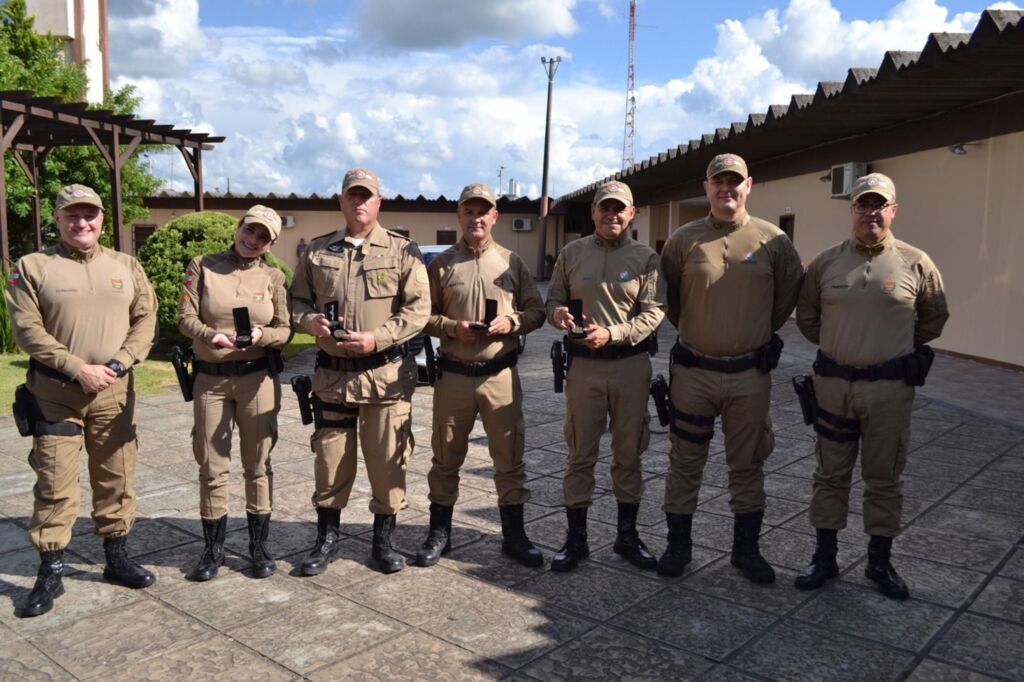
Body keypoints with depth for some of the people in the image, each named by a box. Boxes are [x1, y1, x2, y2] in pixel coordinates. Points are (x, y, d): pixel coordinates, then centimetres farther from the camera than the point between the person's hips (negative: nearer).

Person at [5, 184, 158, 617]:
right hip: (55, 392, -3)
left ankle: (117, 558, 25)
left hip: (115, 390, 3)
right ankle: (50, 574, 12)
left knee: (116, 479, 11)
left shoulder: (126, 266, 9)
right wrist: (78, 369, -15)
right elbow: (27, 330, -7)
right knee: (54, 484, 0)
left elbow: (145, 321, 5)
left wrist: (118, 363, -10)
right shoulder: (32, 267, 0)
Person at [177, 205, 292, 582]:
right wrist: (212, 335, -24)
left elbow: (286, 330, 1)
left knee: (258, 465, 8)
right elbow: (185, 316, -4)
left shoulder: (273, 277, 3)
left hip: (257, 378, 0)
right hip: (210, 378, 1)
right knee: (212, 467, 6)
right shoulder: (203, 265, 3)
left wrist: (261, 335, -20)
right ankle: (213, 549, 21)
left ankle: (259, 546, 22)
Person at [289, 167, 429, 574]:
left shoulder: (402, 251, 0)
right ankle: (327, 538, 26)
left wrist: (377, 338, -17)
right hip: (332, 373, 2)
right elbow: (297, 300, 14)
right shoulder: (317, 251, 9)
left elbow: (419, 308, -6)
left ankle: (383, 540, 22)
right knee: (330, 457, 9)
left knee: (387, 459, 5)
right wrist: (311, 321, -9)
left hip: (387, 373, -2)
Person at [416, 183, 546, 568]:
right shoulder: (441, 264, 4)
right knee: (446, 458, 9)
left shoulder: (512, 263, 7)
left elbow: (537, 310, 9)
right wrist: (452, 327, -12)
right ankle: (439, 533, 23)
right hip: (453, 374, 0)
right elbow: (424, 316, 5)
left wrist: (512, 322, -10)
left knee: (509, 457, 5)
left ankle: (514, 535, 18)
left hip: (501, 374, 1)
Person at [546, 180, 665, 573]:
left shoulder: (646, 258, 2)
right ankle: (575, 538, 17)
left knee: (629, 455, 10)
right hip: (583, 364, 1)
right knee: (580, 455, 5)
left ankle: (627, 535, 25)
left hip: (631, 364, 0)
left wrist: (611, 333, -21)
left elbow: (653, 313, -7)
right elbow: (554, 300, 12)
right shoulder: (572, 253, 7)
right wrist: (557, 313, -12)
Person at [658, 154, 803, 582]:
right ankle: (678, 545, 22)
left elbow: (790, 293, 11)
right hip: (693, 370, 0)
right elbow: (667, 298, 10)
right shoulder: (683, 240, -1)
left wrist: (760, 334, 13)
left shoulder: (773, 241, -1)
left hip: (750, 373, 0)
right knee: (685, 462, 8)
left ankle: (746, 548, 26)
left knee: (747, 466, 11)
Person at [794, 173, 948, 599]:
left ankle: (880, 561, 24)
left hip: (890, 387, -1)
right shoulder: (825, 262, 1)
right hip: (833, 383, 1)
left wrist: (901, 352, 11)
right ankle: (824, 557, 21)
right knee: (831, 474, 10)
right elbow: (806, 317, 15)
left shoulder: (916, 263, -2)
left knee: (884, 477, 10)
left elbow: (934, 318, 12)